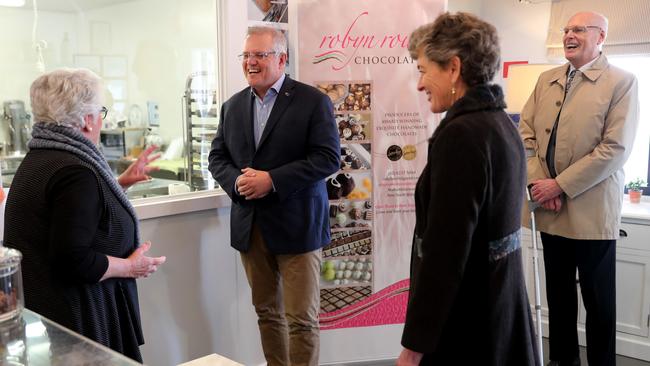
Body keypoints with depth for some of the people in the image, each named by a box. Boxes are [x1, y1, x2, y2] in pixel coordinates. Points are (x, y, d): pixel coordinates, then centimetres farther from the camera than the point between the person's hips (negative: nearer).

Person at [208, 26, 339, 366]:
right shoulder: (232, 106, 11)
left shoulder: (313, 101, -6)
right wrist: (236, 181, -11)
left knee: (302, 318, 1)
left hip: (296, 225, -5)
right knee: (267, 312, 16)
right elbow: (217, 157, 12)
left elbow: (327, 158, -14)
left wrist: (272, 180, -21)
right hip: (249, 226, 5)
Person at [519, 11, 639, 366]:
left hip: (591, 210, -5)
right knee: (558, 294, 16)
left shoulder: (621, 82, -6)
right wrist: (538, 183, -9)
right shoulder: (546, 80, 11)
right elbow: (526, 133, 6)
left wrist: (559, 185, -17)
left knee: (598, 302, 8)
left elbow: (615, 148, -14)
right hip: (550, 210, 5)